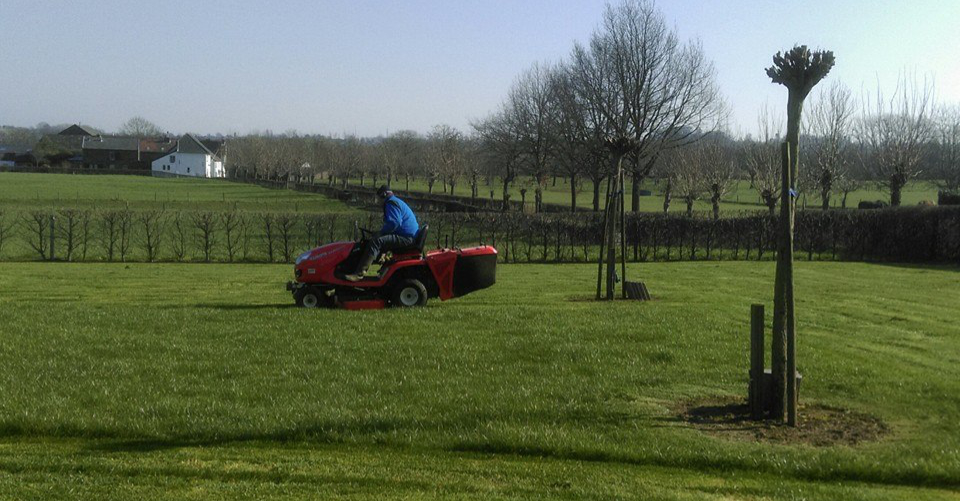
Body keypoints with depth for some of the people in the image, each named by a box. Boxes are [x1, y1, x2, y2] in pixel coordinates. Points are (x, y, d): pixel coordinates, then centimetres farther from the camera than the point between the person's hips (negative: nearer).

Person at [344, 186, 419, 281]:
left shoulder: (391, 203, -7)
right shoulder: (398, 202, 27)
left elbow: (394, 223, -20)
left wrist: (380, 233, -8)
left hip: (406, 238, -11)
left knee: (375, 242, -23)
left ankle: (359, 273, -32)